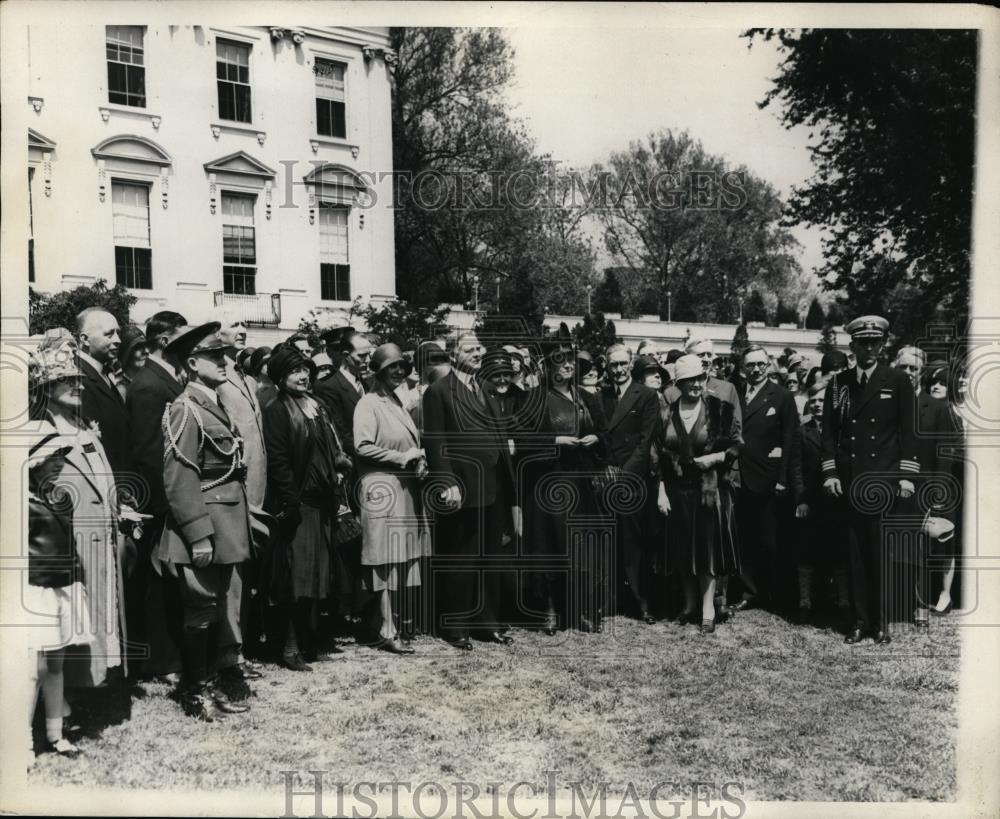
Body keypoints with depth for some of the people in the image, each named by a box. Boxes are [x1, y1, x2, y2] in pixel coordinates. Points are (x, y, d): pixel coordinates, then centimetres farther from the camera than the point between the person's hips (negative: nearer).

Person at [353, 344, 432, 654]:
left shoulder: (397, 403, 19)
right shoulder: (368, 404, -7)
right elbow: (363, 447, -17)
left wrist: (419, 462, 7)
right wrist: (403, 458, -15)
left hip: (407, 489, 8)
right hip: (383, 490, -8)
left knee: (407, 560, 12)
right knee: (388, 563, -5)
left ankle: (404, 622, 23)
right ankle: (388, 632, 2)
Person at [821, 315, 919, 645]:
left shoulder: (898, 381, 3)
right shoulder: (838, 384, 8)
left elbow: (908, 431, 2)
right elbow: (828, 432, 9)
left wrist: (907, 475, -4)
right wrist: (830, 472, 1)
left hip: (885, 481, -1)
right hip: (849, 482, 2)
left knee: (883, 553, 1)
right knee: (856, 553, 5)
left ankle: (881, 622, 12)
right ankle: (860, 619, 13)